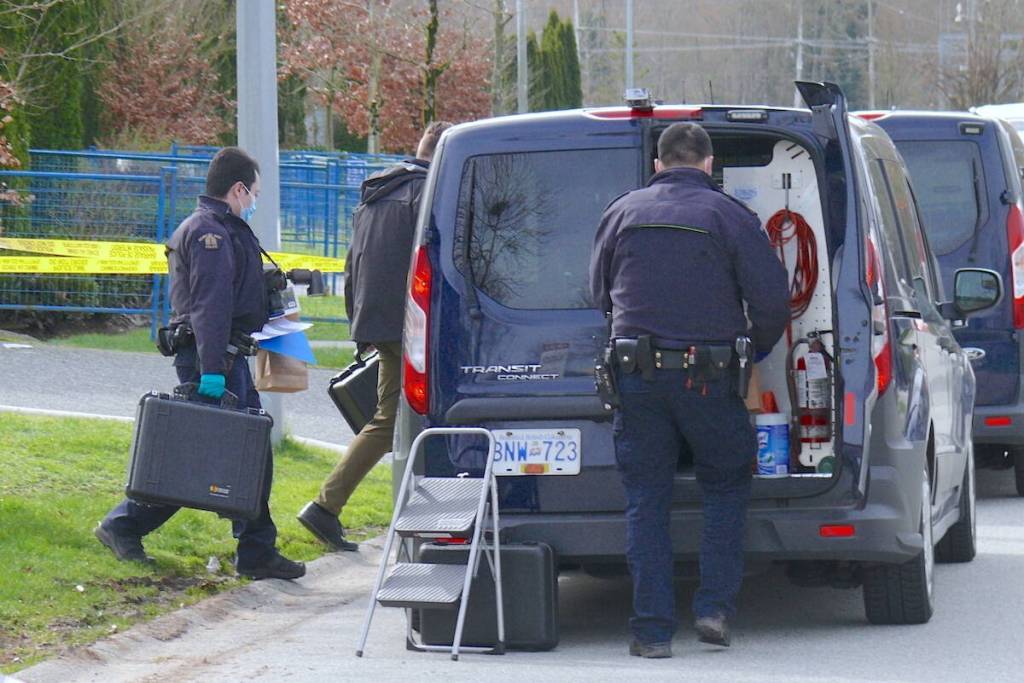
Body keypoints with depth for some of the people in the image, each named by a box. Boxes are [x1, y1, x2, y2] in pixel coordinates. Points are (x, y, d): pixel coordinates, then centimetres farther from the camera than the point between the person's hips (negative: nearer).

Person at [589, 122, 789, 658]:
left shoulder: (622, 213, 8)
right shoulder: (729, 217, -1)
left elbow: (599, 293, 18)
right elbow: (773, 301, -4)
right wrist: (756, 349, 16)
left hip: (635, 372, 2)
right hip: (707, 375, -2)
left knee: (645, 500, 6)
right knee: (726, 487, 16)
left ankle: (652, 629, 2)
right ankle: (715, 607, 6)